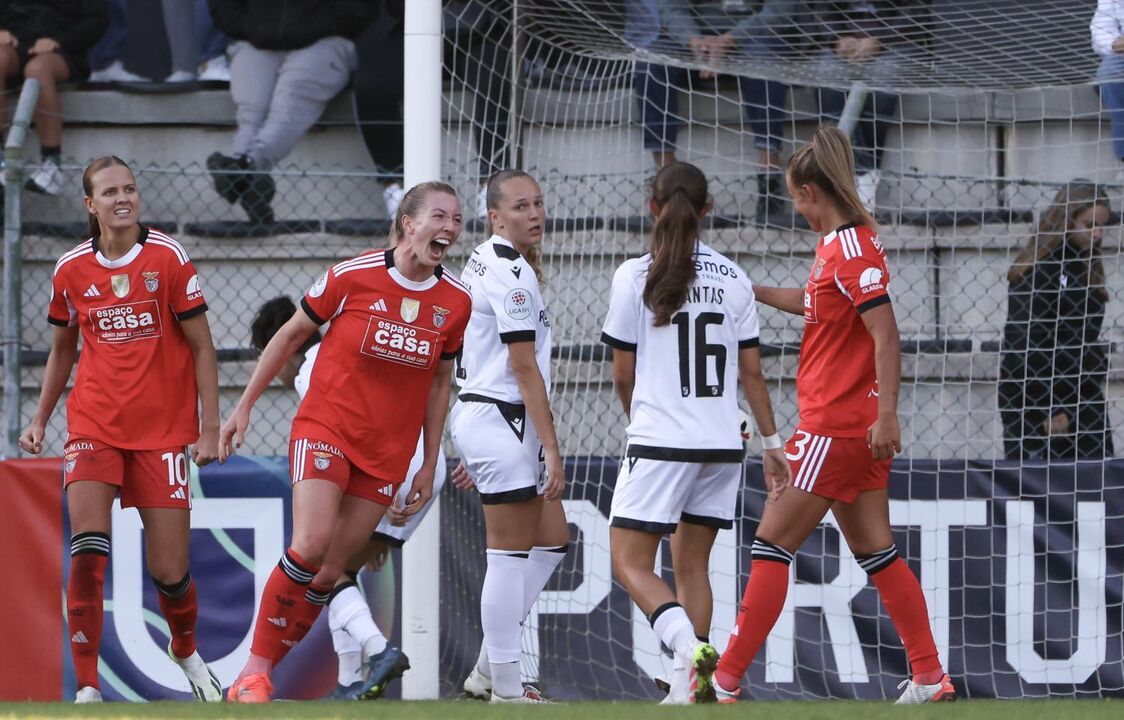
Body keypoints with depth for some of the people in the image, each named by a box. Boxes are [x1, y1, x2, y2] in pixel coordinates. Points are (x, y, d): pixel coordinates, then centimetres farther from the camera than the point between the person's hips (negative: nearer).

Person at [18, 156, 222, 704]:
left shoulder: (168, 258, -5)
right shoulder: (71, 270, 4)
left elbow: (202, 347, -1)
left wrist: (210, 428, -6)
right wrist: (40, 420, 14)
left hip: (163, 428, -1)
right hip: (93, 426, 1)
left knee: (170, 571, 1)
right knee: (88, 549, -20)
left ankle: (187, 651, 34)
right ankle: (87, 687, -16)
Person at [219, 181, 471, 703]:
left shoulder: (455, 302, 1)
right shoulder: (352, 277, -10)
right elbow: (291, 335, 3)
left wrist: (429, 464, 13)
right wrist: (244, 406, 5)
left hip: (387, 454, 4)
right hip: (325, 428, -4)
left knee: (329, 572, 0)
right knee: (309, 546, -22)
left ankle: (262, 674, 11)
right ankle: (254, 670, -11)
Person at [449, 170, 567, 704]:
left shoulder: (482, 262, 15)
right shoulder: (512, 273, -16)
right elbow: (524, 369, -18)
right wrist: (552, 450, -17)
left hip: (479, 415, 10)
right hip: (502, 421, -10)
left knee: (551, 542, 15)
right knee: (511, 555, -5)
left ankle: (488, 669, 18)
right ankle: (505, 687, 0)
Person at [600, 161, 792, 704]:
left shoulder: (636, 275, -6)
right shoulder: (733, 279, 5)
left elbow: (623, 375, -1)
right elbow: (751, 371, 7)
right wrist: (771, 443, 16)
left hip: (660, 441, -5)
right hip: (723, 444, 5)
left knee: (631, 562, -2)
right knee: (691, 563, 14)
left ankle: (691, 650, -26)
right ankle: (691, 685, 8)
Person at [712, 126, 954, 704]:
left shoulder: (849, 248, -16)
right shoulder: (839, 244, 13)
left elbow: (886, 335, -22)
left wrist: (886, 413, -27)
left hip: (836, 427, -10)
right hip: (854, 426, 10)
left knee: (771, 544, -6)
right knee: (873, 550, 11)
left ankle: (725, 681, -5)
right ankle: (930, 677, 10)